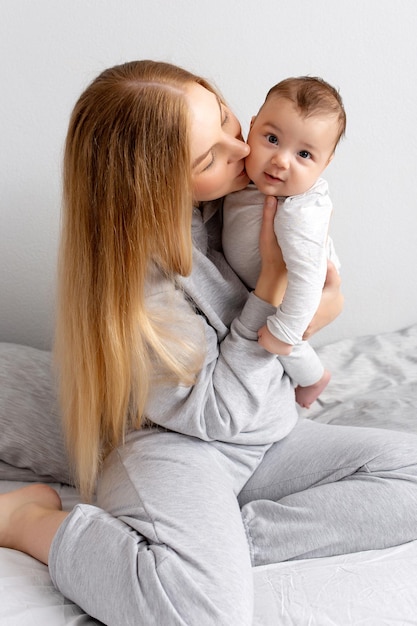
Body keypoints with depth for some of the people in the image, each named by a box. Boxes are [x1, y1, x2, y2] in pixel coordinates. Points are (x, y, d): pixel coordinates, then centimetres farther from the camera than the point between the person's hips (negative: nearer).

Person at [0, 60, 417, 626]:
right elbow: (215, 413, -18)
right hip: (174, 446, -7)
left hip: (266, 438, 8)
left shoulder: (240, 190, -2)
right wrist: (276, 281, -19)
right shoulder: (134, 269, -23)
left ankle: (219, 543, -14)